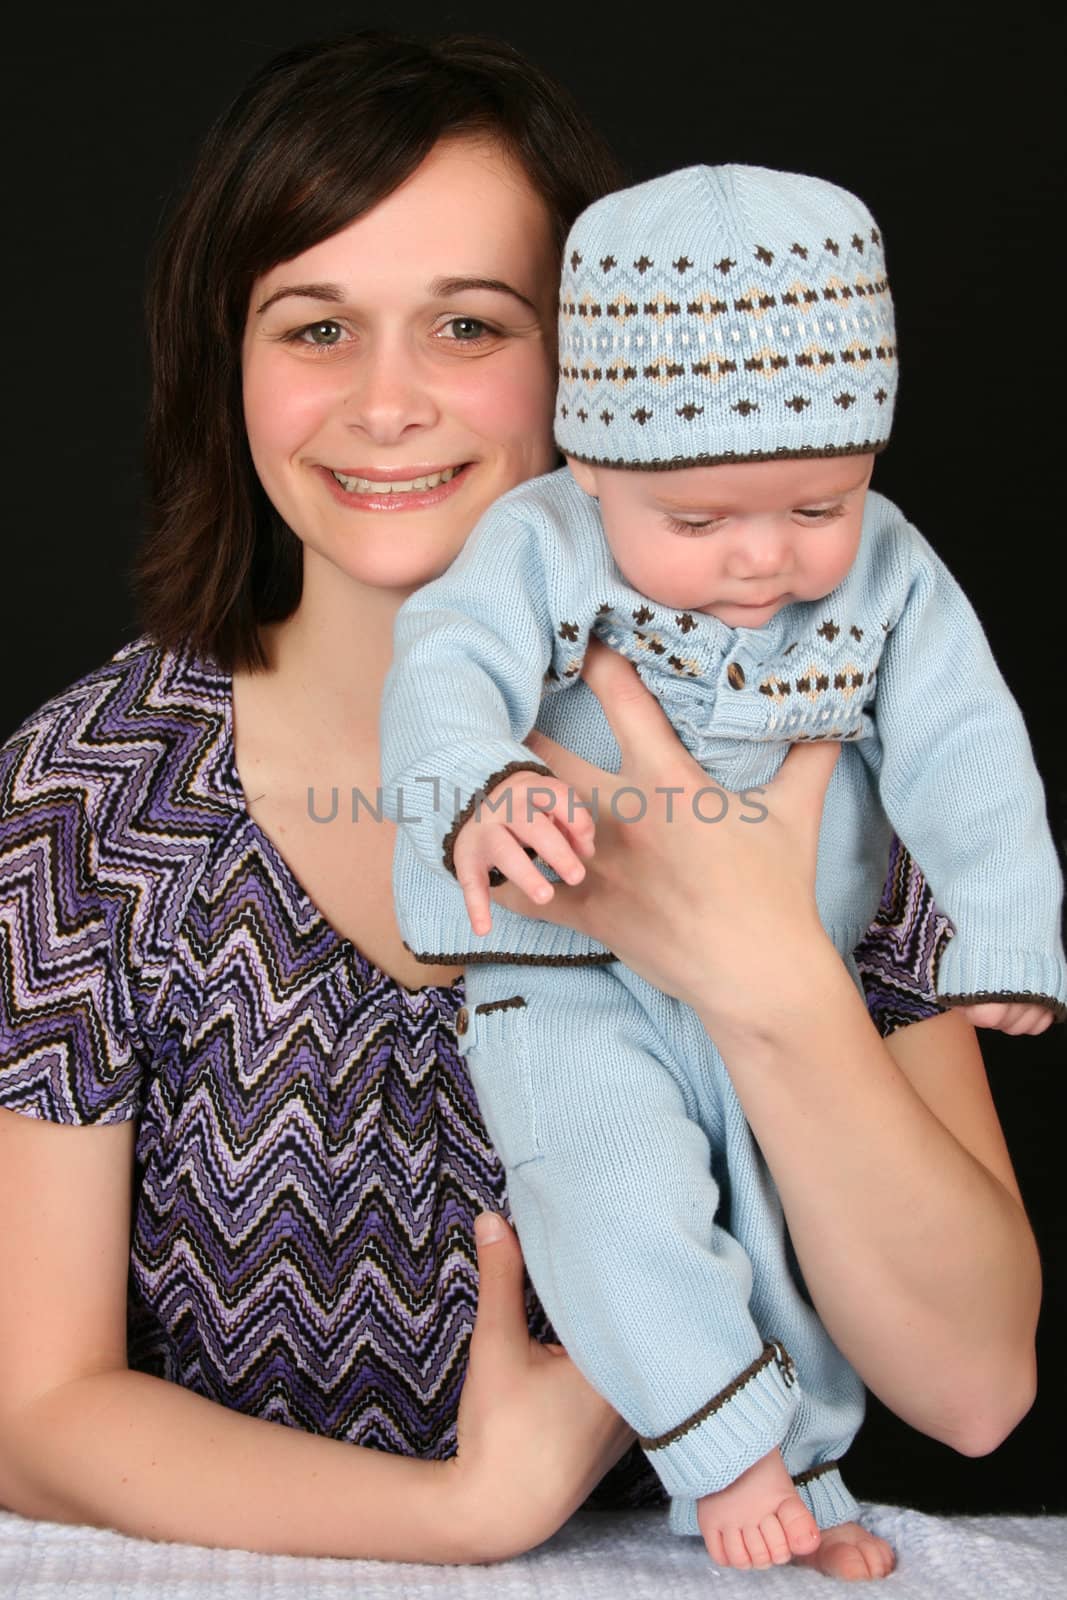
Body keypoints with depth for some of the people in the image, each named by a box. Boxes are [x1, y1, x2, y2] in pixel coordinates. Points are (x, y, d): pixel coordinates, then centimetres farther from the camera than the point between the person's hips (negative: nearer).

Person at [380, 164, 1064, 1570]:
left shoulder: (889, 576, -6)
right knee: (613, 1185, -24)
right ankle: (732, 1451, -5)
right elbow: (447, 670, -25)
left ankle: (804, 1476, 30)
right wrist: (476, 791, -47)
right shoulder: (543, 548, -13)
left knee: (812, 1217, 7)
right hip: (574, 984, -2)